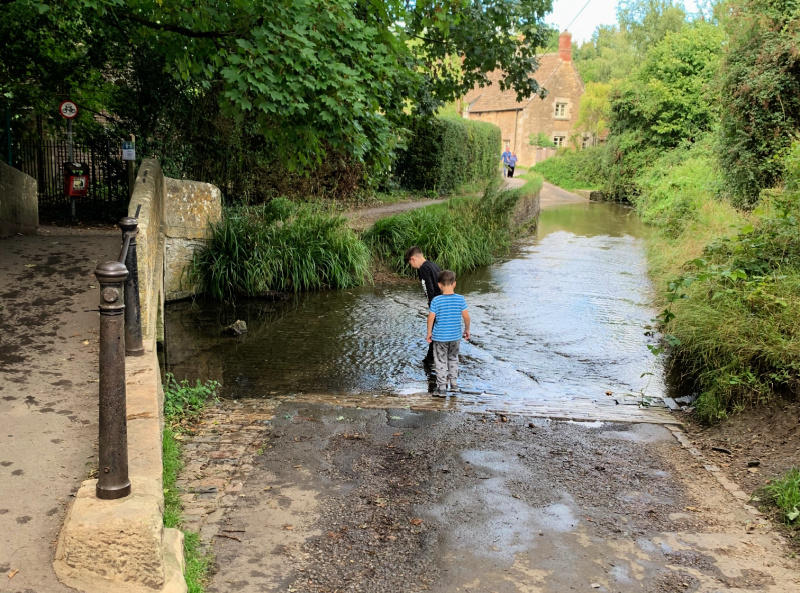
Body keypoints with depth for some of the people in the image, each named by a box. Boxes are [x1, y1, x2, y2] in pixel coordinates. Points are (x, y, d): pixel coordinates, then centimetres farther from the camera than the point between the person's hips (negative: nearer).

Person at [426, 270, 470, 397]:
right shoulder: (460, 299, -7)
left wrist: (429, 333, 0)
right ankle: (454, 383, 29)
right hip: (456, 335, 3)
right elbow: (466, 316, -5)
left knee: (441, 362, 8)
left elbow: (431, 318, -13)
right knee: (453, 359, 23)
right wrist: (467, 329, 10)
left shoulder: (436, 300, -13)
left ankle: (441, 388, 12)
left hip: (440, 336, -3)